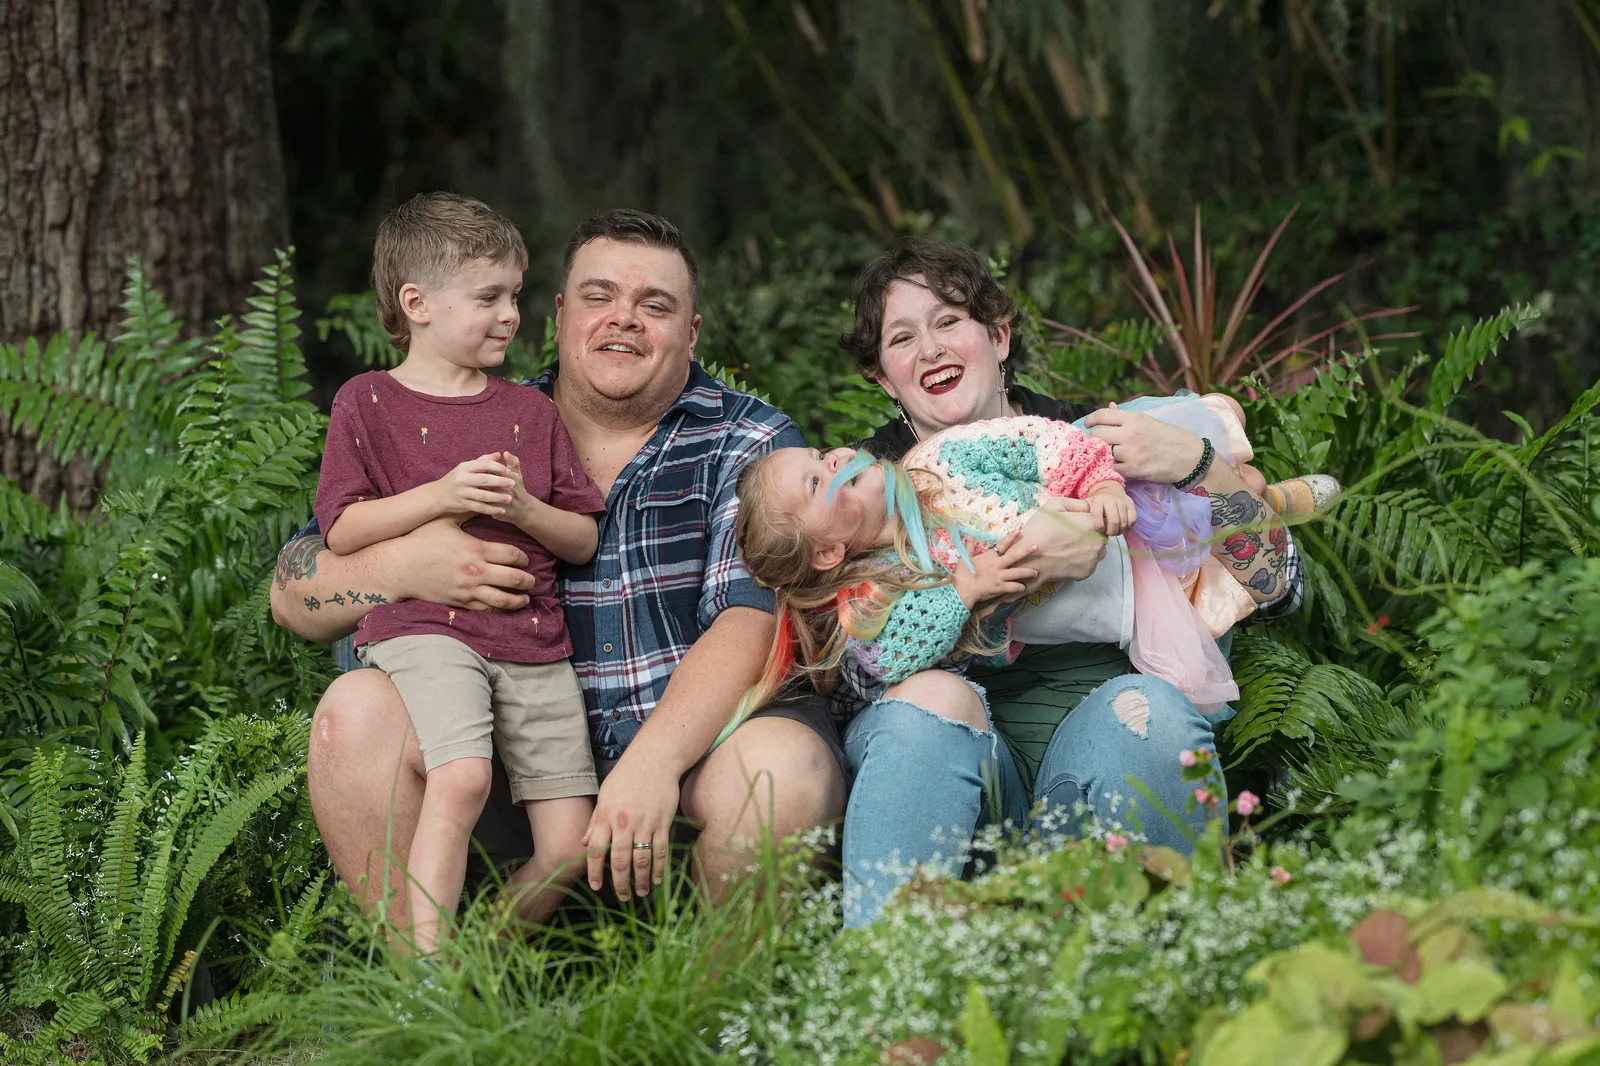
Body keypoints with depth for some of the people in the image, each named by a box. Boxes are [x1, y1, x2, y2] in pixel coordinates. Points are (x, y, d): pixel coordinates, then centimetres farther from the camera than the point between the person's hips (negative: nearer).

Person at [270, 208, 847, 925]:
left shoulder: (752, 445, 3)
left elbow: (756, 622, -14)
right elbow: (293, 592, 6)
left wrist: (652, 762, -31)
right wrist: (402, 565, -18)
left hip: (695, 734, -2)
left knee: (778, 767, -34)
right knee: (358, 711, -20)